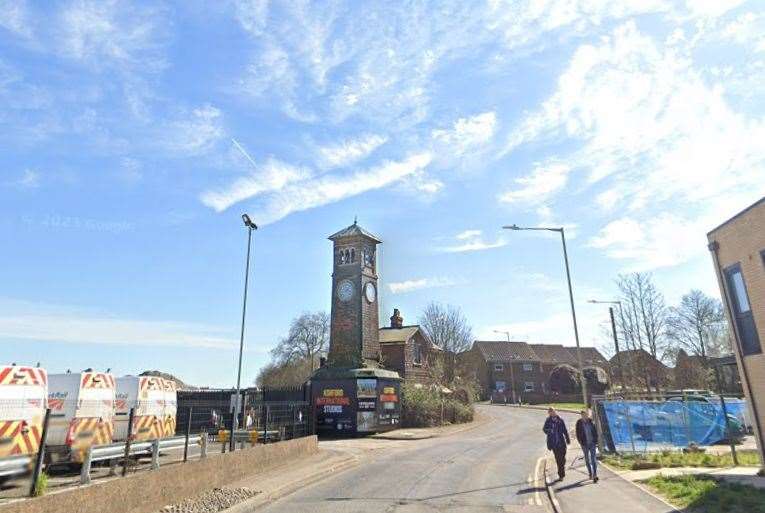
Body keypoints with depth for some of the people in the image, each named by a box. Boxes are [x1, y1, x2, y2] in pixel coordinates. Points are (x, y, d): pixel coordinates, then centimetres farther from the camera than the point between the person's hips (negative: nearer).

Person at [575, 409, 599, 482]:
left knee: (593, 458, -6)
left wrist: (596, 441, 1)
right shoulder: (579, 423, -7)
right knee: (587, 458, 11)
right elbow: (578, 434, -3)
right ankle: (590, 473, 26)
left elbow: (595, 431, 6)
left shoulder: (591, 421, -2)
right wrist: (581, 443, -9)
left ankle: (595, 475, -8)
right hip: (585, 444, 0)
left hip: (592, 443, 1)